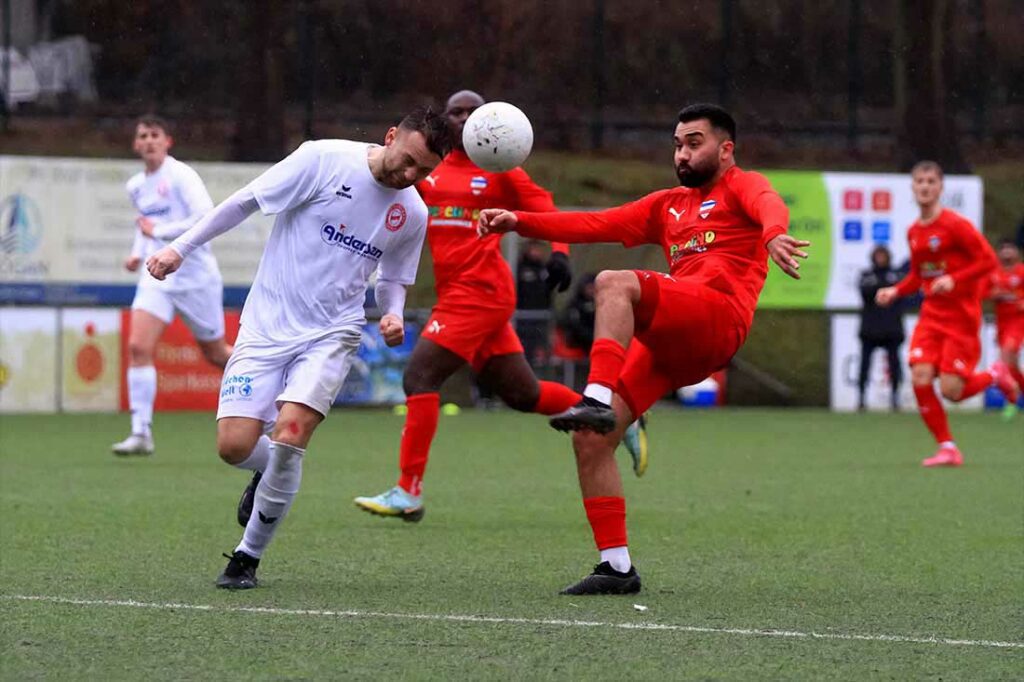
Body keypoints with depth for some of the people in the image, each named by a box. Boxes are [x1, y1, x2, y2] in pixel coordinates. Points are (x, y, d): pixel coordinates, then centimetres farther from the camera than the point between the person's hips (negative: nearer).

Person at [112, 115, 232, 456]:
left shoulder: (181, 175, -12)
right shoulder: (136, 186, 10)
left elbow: (206, 217, -24)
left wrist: (158, 231, -20)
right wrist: (138, 252, 10)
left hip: (195, 275, -5)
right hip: (157, 276, 5)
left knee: (215, 354, 8)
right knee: (138, 347, -15)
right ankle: (141, 433, -15)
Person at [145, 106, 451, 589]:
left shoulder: (412, 213, 3)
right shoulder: (324, 160, -10)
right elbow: (245, 202, -4)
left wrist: (392, 314, -3)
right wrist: (180, 247, -8)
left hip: (331, 336, 1)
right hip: (267, 327, -1)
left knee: (289, 435, -21)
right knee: (234, 445, -12)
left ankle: (248, 557, -3)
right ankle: (272, 471, 28)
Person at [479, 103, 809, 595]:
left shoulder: (740, 187, 11)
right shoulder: (668, 206, 32)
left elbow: (769, 205, -13)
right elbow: (595, 225, 26)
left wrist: (773, 236, -39)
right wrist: (519, 222, 14)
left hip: (717, 318, -7)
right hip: (666, 342, 7)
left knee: (614, 283, -31)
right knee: (590, 440, -6)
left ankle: (598, 399, -43)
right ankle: (616, 565, -3)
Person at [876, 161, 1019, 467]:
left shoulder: (955, 224, -12)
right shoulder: (913, 232, 9)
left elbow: (989, 260, -14)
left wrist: (953, 280, -25)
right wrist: (895, 291, 3)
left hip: (961, 317, -6)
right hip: (931, 314, 6)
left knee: (951, 390, -12)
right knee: (920, 379, -14)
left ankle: (995, 375, 20)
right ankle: (947, 448, -1)